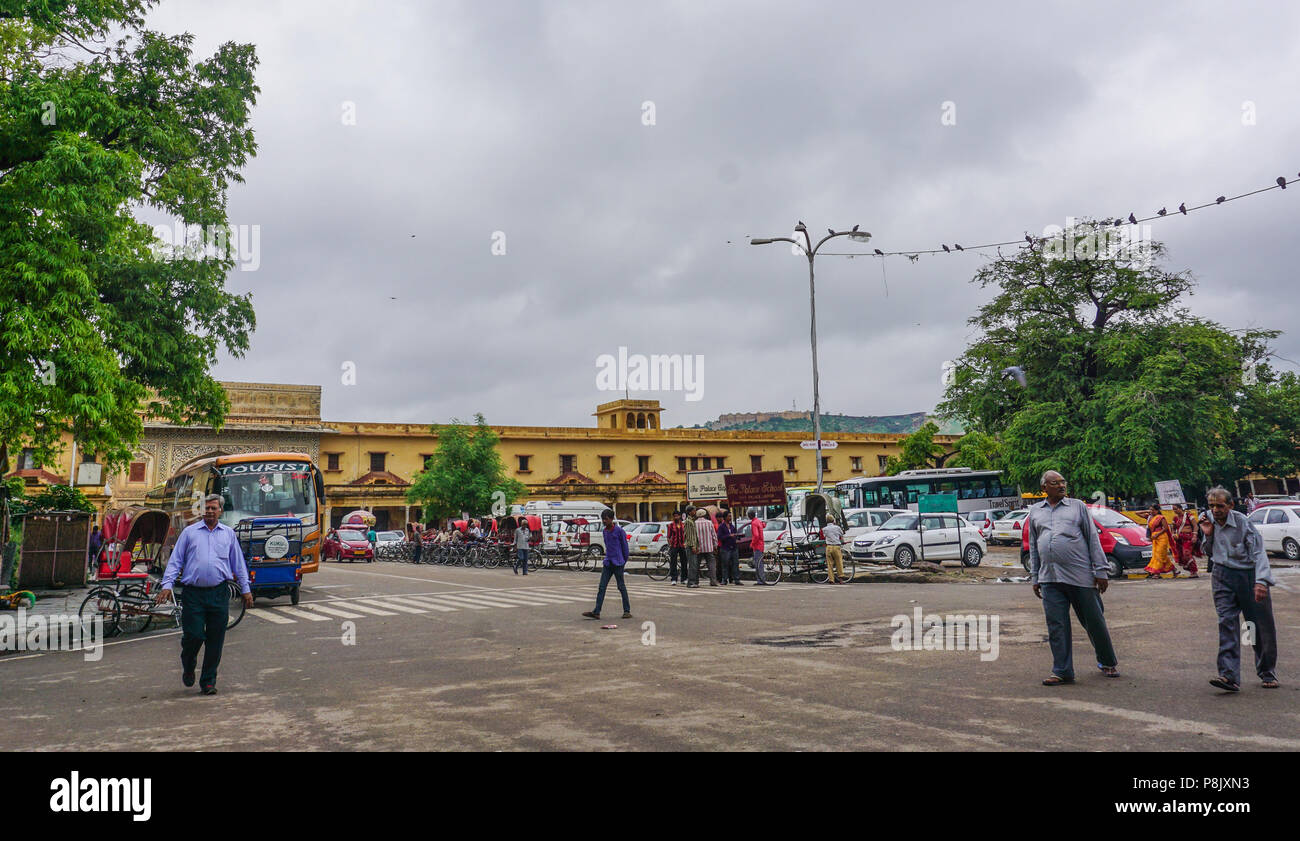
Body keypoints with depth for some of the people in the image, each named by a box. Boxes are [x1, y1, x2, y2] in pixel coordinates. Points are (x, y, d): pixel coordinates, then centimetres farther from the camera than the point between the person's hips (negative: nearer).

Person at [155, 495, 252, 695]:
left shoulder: (228, 534, 13)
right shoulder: (189, 532, 8)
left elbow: (238, 563, 17)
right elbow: (175, 560, 7)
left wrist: (245, 589, 14)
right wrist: (167, 585, -4)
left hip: (219, 594, 1)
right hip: (193, 594, -1)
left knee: (215, 640, 2)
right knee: (193, 636, -5)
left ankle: (208, 682, 13)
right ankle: (188, 667, 26)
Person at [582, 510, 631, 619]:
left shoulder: (619, 530, -10)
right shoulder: (605, 531, 10)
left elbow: (624, 546, -5)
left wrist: (624, 561, 1)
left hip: (618, 563, -6)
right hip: (608, 563, 6)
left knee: (621, 587, 2)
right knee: (602, 587, 1)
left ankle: (627, 611, 12)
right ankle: (596, 612, -1)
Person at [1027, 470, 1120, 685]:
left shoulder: (1077, 506, 8)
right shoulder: (1035, 512, 15)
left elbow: (1093, 539, 5)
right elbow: (1033, 547, 19)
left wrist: (1100, 571, -2)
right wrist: (1035, 577, 14)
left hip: (1080, 576, -2)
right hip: (1050, 579, 2)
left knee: (1094, 622, 6)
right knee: (1057, 627, 1)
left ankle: (1108, 663, 26)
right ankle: (1062, 672, 9)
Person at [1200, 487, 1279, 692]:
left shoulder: (1243, 523, -12)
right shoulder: (1207, 519, 4)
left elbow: (1258, 553, -19)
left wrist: (1261, 581, -32)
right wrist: (1207, 535, -4)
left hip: (1249, 575, -3)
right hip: (1223, 577, 3)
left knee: (1262, 626, 4)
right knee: (1227, 622, -9)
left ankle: (1267, 673, 23)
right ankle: (1229, 676, -17)